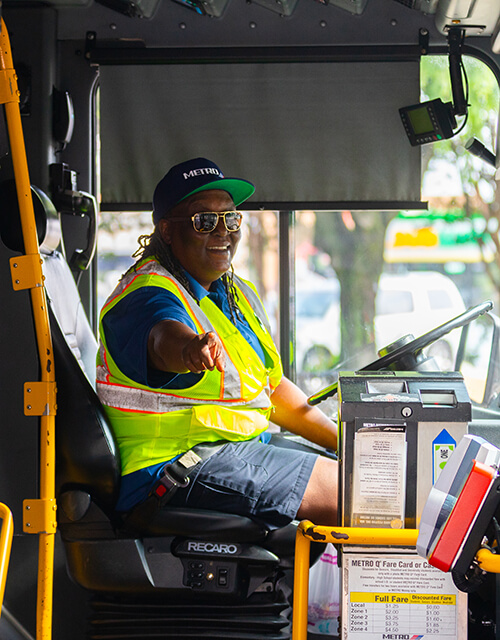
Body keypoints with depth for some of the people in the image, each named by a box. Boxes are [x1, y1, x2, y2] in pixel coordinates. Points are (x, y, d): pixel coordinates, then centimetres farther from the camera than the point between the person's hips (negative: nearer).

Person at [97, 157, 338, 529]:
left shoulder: (239, 293, 16)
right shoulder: (148, 295, -15)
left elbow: (273, 388, 23)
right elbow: (163, 335, -41)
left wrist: (342, 441, 14)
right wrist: (191, 349, -65)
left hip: (245, 449, 10)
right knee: (342, 490, -16)